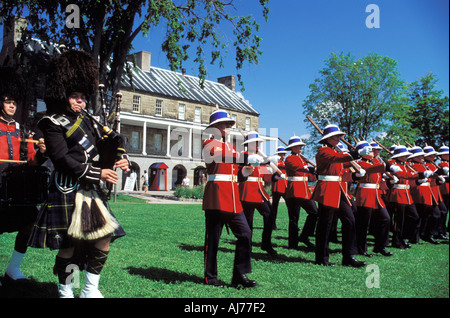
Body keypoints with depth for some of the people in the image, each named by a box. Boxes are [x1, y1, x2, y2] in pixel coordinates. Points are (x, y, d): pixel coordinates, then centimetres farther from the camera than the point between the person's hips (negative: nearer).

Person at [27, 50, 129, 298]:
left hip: (91, 191, 7)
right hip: (68, 191, -7)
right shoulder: (53, 123, -6)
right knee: (70, 245, 1)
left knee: (104, 239, 6)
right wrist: (97, 173, -20)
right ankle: (65, 291, 22)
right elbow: (63, 160, -16)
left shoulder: (87, 119, 14)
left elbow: (105, 145, 15)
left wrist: (120, 159, -7)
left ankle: (90, 290, 20)